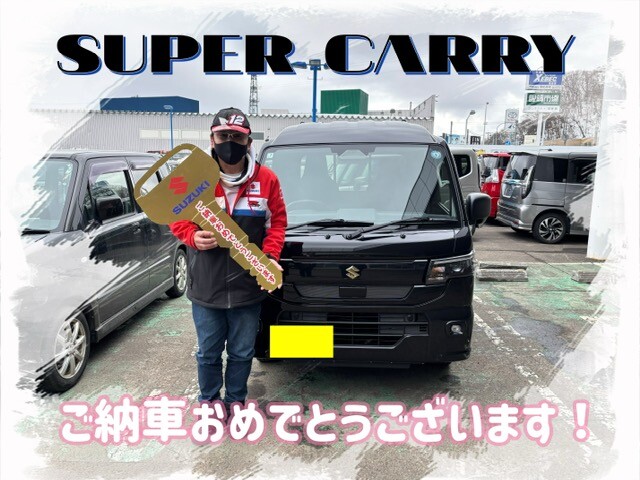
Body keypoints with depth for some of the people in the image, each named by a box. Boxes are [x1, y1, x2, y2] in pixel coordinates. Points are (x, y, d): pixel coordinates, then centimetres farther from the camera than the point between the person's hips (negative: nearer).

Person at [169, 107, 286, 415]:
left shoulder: (266, 180, -5)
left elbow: (277, 222, 3)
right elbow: (177, 218, 4)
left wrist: (269, 257, -12)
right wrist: (193, 236, -17)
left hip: (249, 286, 1)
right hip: (205, 288, 0)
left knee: (242, 353, 17)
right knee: (208, 353, 17)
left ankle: (236, 400, 41)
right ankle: (208, 400, 41)